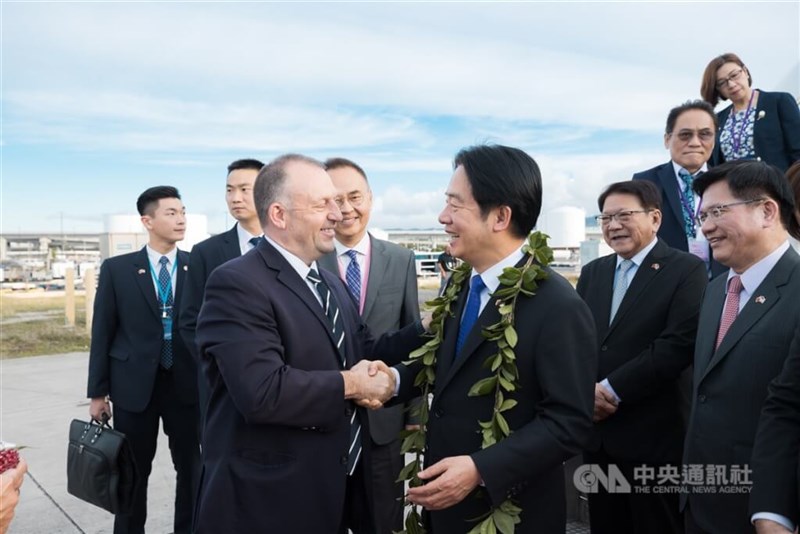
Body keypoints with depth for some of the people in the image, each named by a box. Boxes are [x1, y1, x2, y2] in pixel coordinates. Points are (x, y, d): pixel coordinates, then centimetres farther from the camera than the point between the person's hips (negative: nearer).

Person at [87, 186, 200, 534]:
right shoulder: (117, 269, -1)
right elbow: (102, 333, 1)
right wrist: (98, 392, 0)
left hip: (187, 384, 1)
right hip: (134, 385, 0)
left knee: (191, 468, 11)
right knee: (133, 472, 14)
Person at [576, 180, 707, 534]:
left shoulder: (686, 270, -6)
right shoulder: (592, 272, 12)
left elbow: (678, 344, -18)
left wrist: (613, 389, -18)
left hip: (652, 437, -5)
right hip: (596, 432, 6)